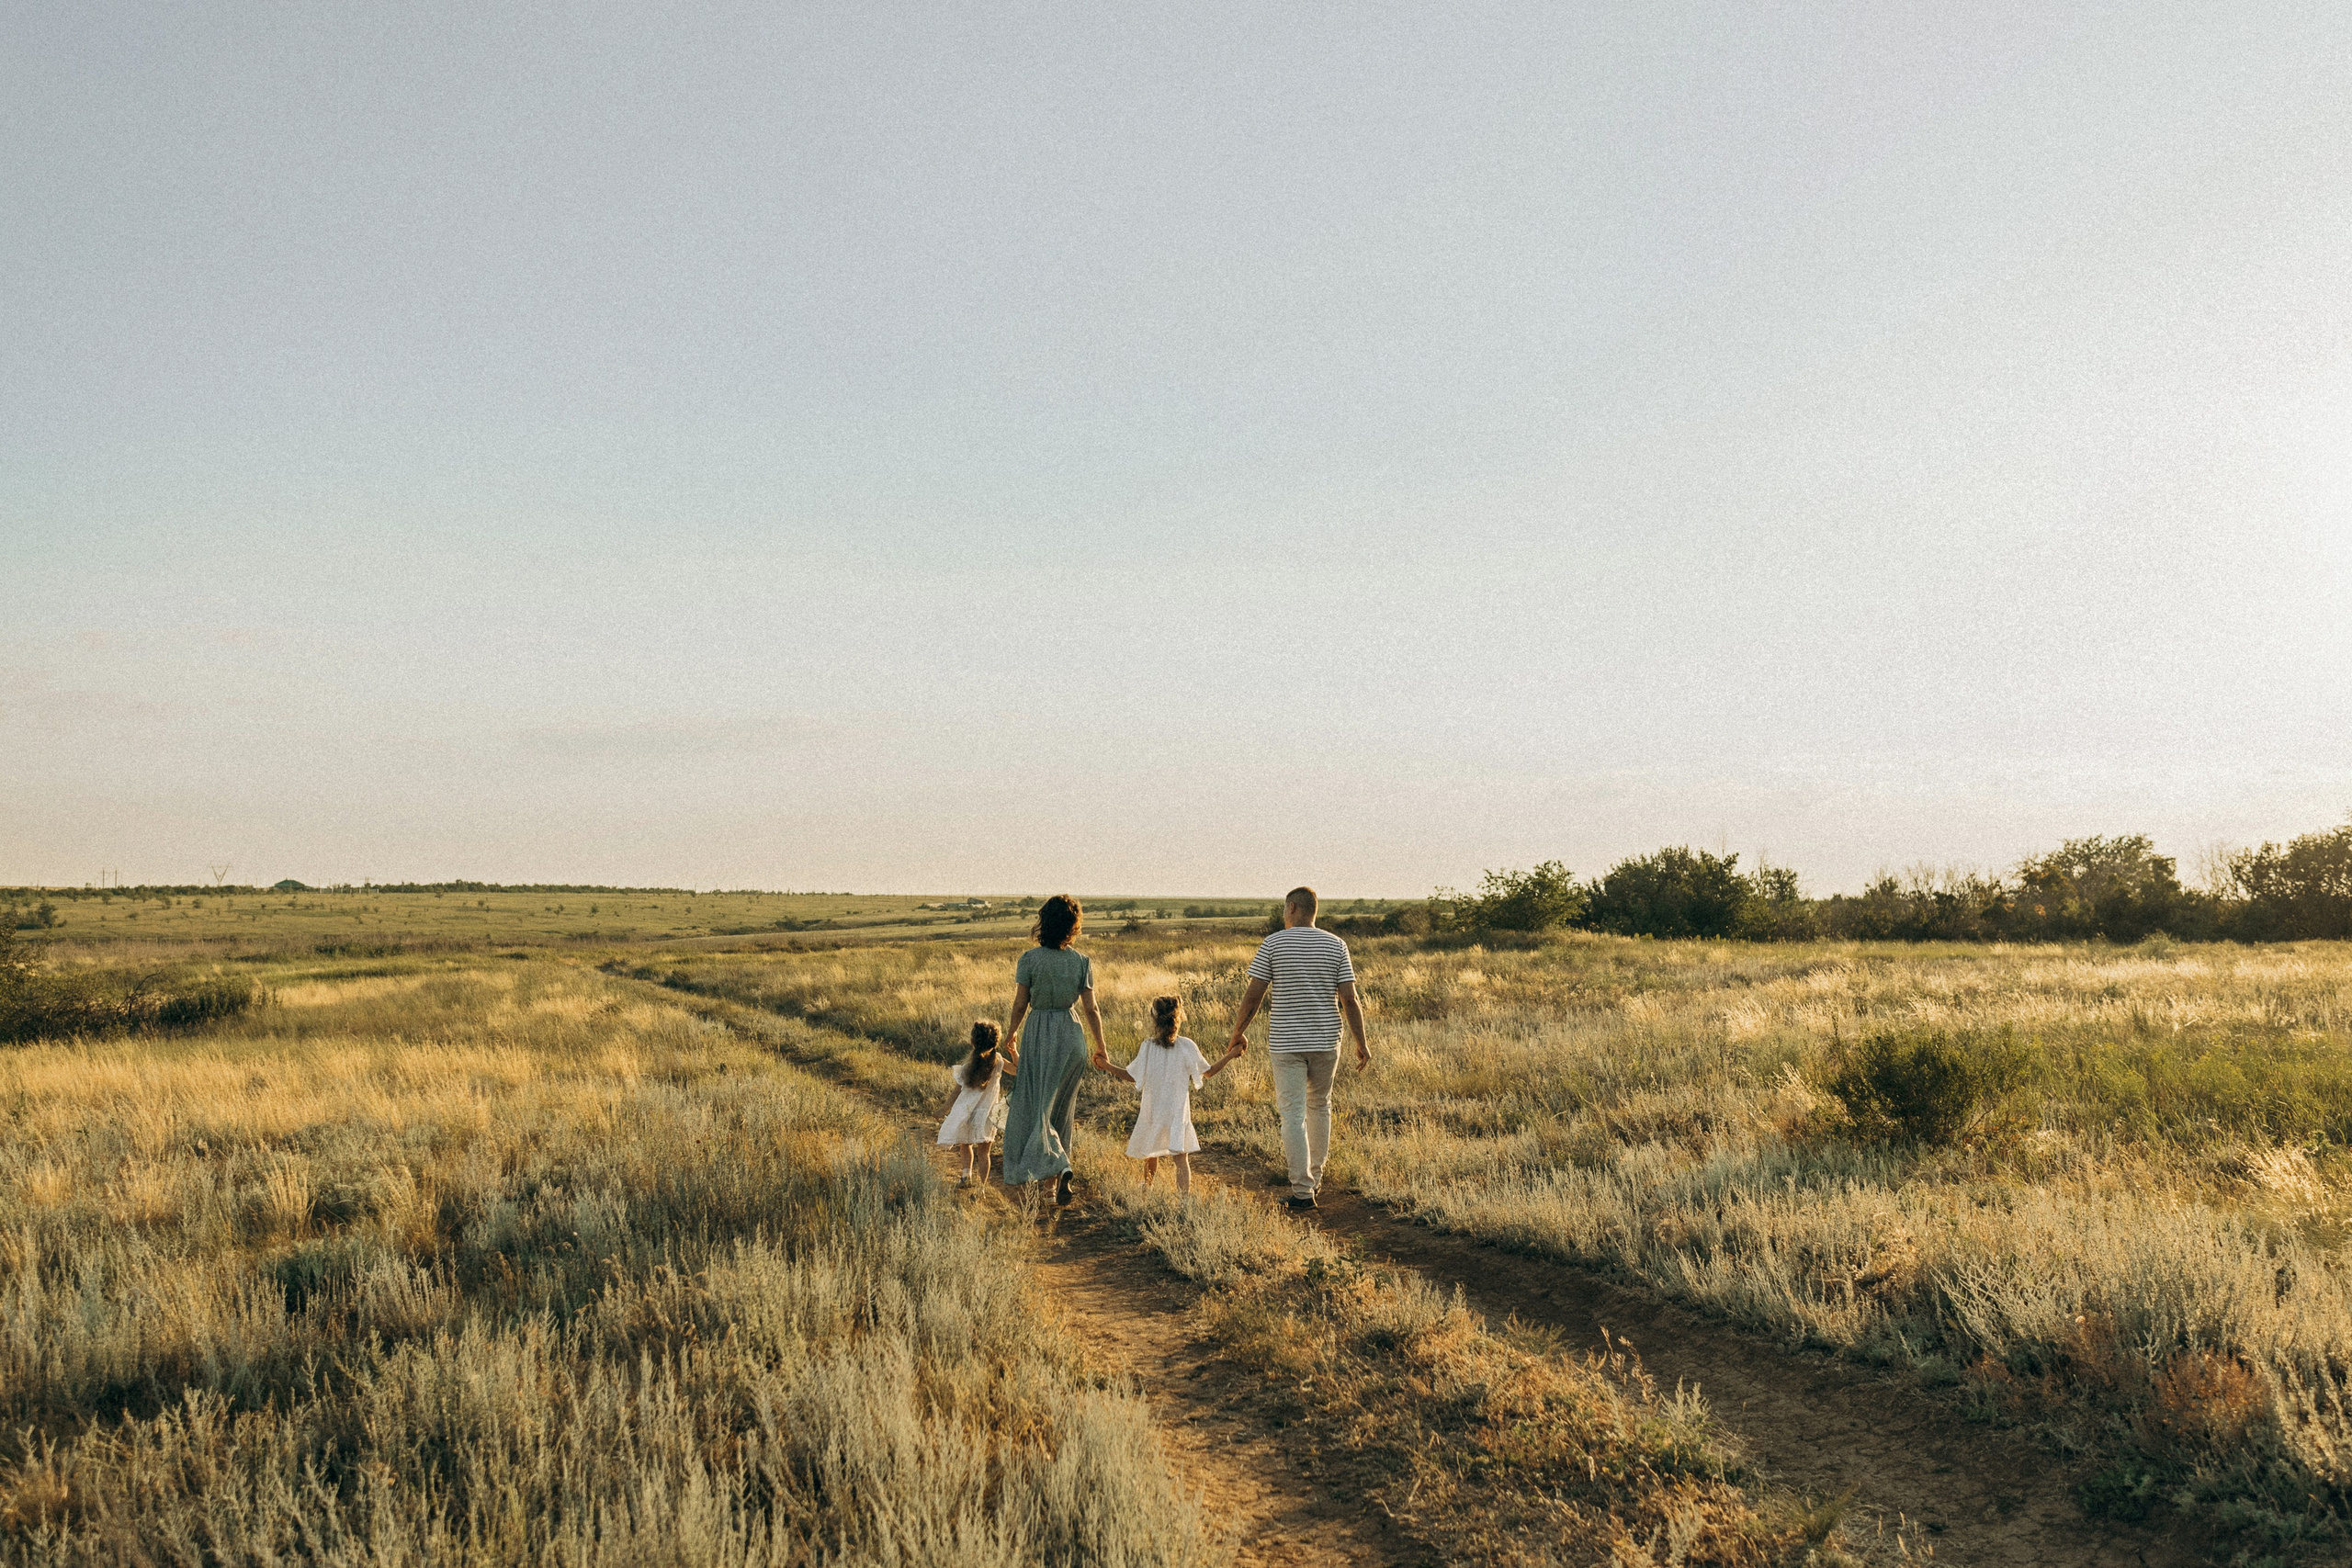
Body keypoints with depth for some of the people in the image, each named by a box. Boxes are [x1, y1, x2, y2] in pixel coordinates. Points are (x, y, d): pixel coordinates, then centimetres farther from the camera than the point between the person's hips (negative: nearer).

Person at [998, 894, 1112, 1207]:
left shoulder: (1030, 959, -9)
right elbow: (1090, 1010, -3)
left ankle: (1059, 1166, -18)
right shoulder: (1082, 961, -3)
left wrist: (1009, 1037, 11)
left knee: (1033, 1106, 4)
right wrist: (1101, 1049, 7)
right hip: (1070, 1034, 3)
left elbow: (1019, 1006, -6)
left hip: (1038, 1034, -3)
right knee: (1061, 1108, 15)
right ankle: (1057, 1183, 18)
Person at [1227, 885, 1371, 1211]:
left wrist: (1238, 1034, 7)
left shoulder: (1273, 944, -5)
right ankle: (1314, 1177, 31)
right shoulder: (1336, 946, 0)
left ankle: (1302, 1190, -5)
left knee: (1293, 1114, -1)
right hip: (1326, 1042, 3)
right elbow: (1349, 1000, -4)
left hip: (1285, 1043, -3)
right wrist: (1361, 1043, 4)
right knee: (1319, 1107, 21)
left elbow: (1253, 995, -6)